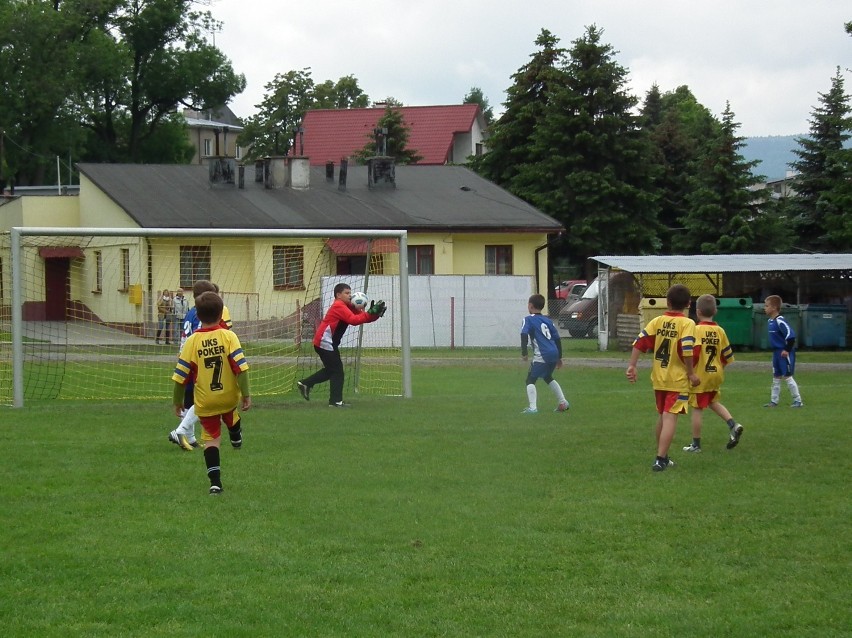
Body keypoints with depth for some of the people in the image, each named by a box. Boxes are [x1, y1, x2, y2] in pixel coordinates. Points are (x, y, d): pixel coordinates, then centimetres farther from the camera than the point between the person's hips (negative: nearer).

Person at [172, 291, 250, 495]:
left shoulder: (192, 341, -9)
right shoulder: (228, 336, -12)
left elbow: (181, 375, -5)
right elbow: (241, 367, -16)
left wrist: (177, 401, 6)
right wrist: (246, 394, -9)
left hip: (205, 402, 0)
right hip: (229, 397, 0)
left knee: (211, 439, 6)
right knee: (231, 414, 34)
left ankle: (215, 482, -2)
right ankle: (236, 438, 60)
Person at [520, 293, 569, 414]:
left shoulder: (529, 319, 1)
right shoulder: (548, 320, 19)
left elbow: (524, 335, -16)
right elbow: (557, 339, 21)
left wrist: (524, 352, -19)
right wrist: (559, 357, 27)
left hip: (542, 356, -7)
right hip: (554, 354, 7)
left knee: (530, 380, -1)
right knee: (547, 377, 28)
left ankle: (532, 407, -15)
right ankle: (562, 402, 27)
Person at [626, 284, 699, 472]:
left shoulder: (657, 321, 4)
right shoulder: (687, 323, -10)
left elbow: (639, 342, -3)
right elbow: (686, 350, -22)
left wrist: (632, 366, 0)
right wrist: (691, 373, -12)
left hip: (658, 378, 5)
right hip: (678, 379, -5)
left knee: (662, 416, 20)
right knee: (670, 417, -8)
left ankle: (662, 456, 30)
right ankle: (660, 459, -17)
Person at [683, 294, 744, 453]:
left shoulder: (697, 330, -14)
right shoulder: (720, 331, 3)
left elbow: (693, 352, -23)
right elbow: (727, 355, 7)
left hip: (700, 375, -6)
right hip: (716, 375, 6)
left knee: (697, 409, 2)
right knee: (714, 402, 26)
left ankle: (696, 444, 8)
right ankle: (733, 425, 9)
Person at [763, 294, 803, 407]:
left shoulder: (780, 321, -20)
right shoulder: (770, 321, 9)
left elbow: (791, 335, -24)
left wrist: (787, 350, -21)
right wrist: (776, 350, 17)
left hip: (785, 353, -9)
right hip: (776, 352, 9)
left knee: (787, 377, -4)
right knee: (776, 377, 13)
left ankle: (798, 400, 5)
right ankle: (774, 401, 19)